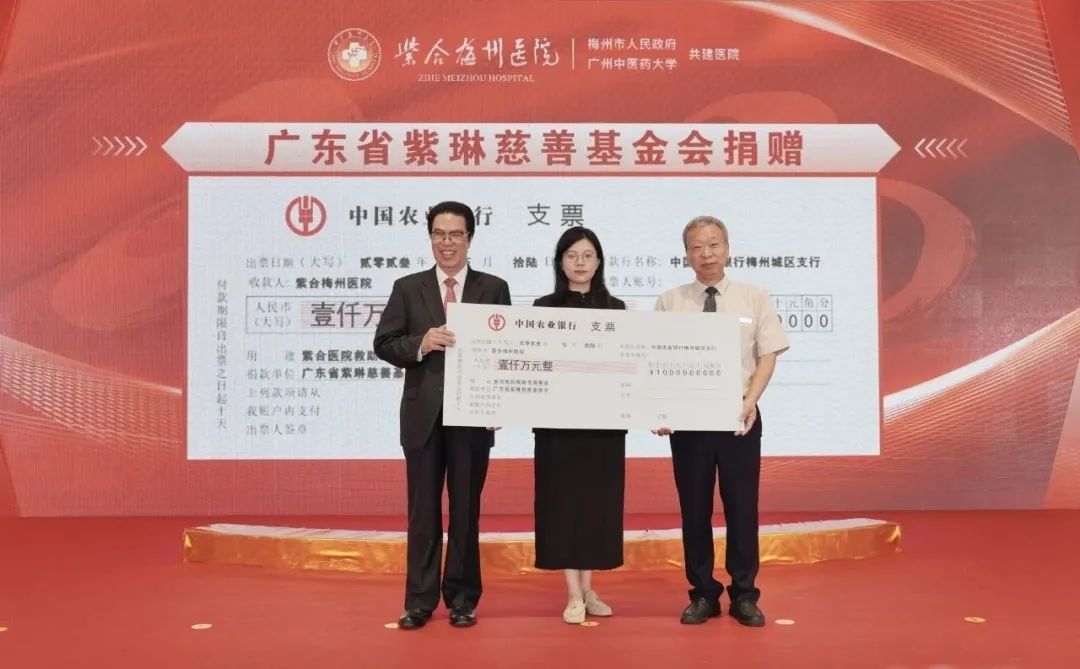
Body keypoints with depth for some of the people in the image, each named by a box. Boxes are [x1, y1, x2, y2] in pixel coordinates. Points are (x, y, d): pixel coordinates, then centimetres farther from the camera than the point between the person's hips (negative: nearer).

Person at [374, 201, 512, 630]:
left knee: (466, 509, 8)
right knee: (423, 510, 7)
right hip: (423, 414, 1)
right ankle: (420, 600, 16)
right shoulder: (407, 288, 6)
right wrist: (419, 345, -17)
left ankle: (462, 598, 20)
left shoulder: (494, 289, 4)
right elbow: (383, 343, 2)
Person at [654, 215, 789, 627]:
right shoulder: (669, 303, 3)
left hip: (739, 416, 0)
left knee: (742, 507, 5)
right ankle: (702, 594, 21)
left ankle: (744, 596, 20)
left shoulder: (754, 299, 3)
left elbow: (767, 356, 0)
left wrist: (750, 400, -14)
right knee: (694, 508, 8)